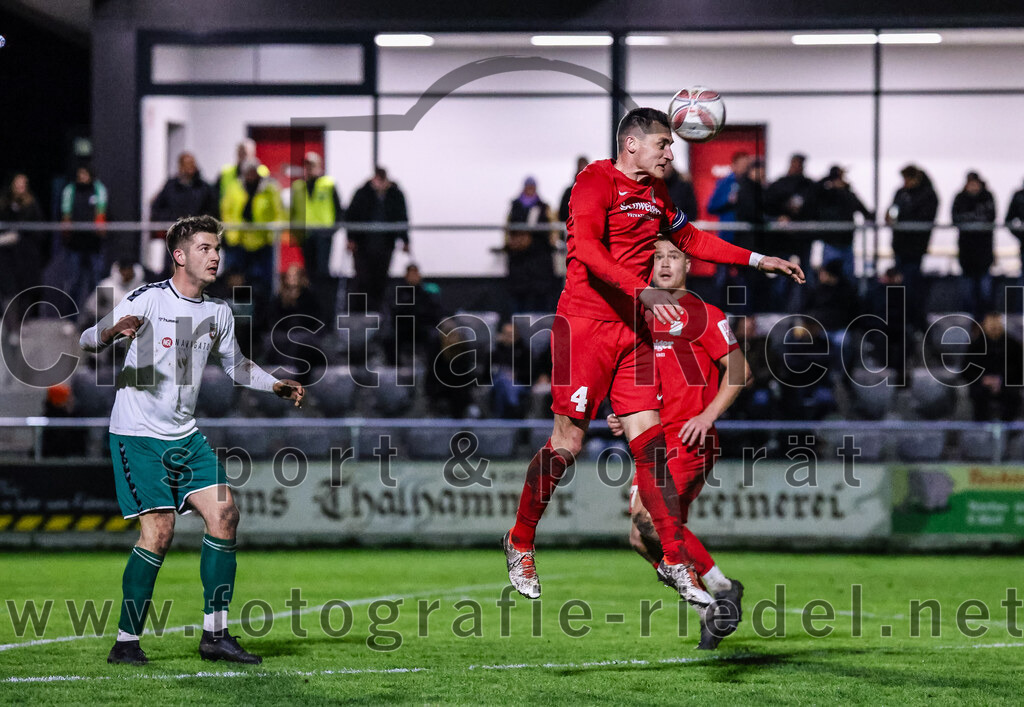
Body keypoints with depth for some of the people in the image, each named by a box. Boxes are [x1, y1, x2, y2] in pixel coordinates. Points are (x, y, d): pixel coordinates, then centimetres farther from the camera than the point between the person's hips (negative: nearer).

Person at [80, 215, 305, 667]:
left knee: (224, 513, -5)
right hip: (137, 434, -6)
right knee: (159, 530, -14)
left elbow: (235, 366, 24)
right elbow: (88, 340, -15)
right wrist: (114, 331, -38)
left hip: (185, 435, 6)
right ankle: (126, 642, -4)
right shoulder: (148, 299, -10)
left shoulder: (218, 312, 8)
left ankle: (215, 635, 3)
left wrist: (278, 386, 8)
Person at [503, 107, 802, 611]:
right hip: (585, 322, -7)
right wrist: (643, 290, -33)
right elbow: (587, 248, -24)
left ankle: (674, 559, 2)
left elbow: (689, 239, 32)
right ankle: (520, 542, 12)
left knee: (648, 439, 1)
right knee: (568, 443, -5)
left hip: (632, 328, 7)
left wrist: (756, 261, 27)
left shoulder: (656, 193, 17)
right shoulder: (596, 182, -9)